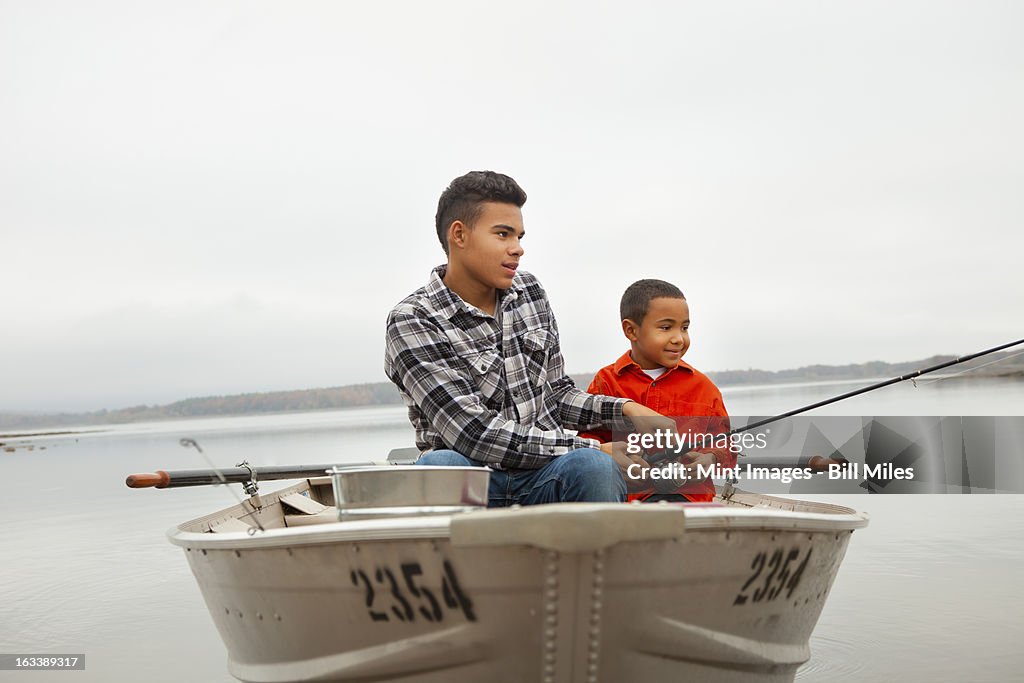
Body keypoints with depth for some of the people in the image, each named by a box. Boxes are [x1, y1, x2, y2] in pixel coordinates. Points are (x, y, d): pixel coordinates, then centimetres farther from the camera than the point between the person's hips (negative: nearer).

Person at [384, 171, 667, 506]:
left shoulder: (530, 291, 10)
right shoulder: (411, 322, -10)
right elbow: (475, 434, -19)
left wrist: (626, 410, -2)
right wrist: (596, 448, -19)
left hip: (542, 478, 4)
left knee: (594, 467, -30)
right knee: (439, 465, -37)